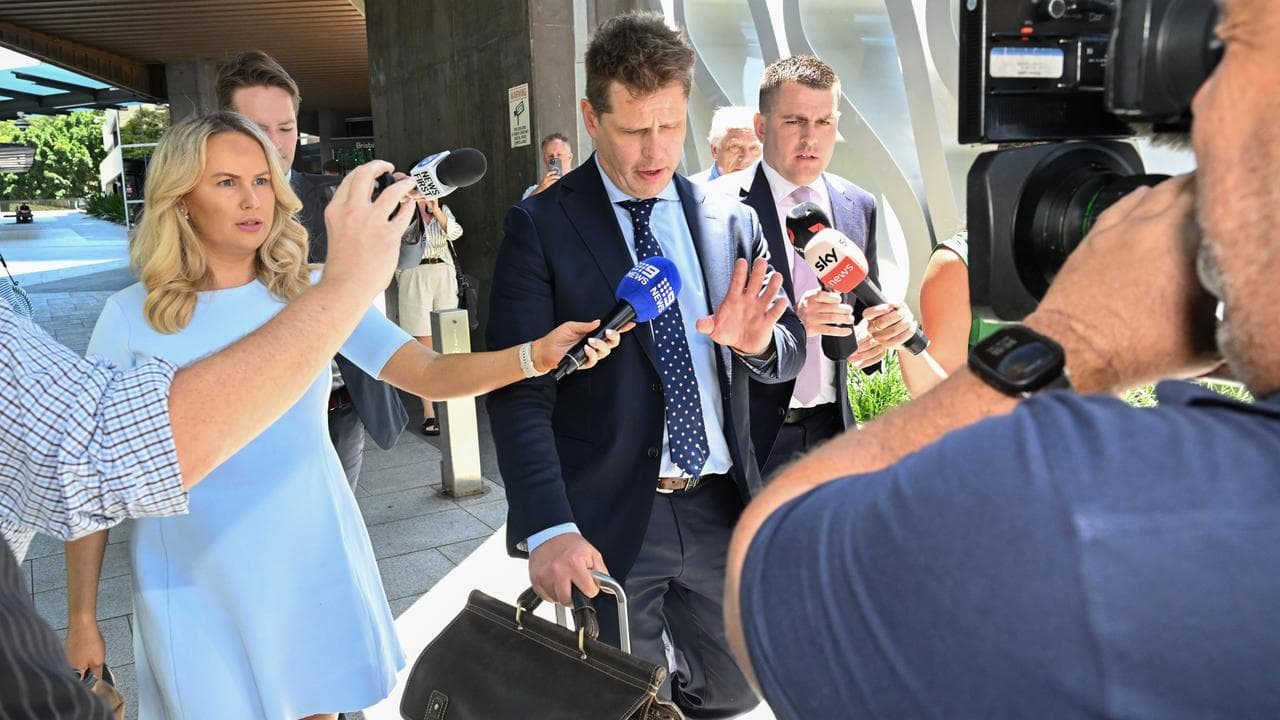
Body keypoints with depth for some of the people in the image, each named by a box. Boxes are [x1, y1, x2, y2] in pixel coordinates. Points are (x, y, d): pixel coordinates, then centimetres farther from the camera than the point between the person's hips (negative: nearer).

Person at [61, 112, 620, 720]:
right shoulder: (130, 318, -8)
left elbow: (430, 375, -14)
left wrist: (537, 354, -31)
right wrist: (82, 619, 0)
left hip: (315, 560, 2)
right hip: (197, 585, -2)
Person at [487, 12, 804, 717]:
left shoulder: (729, 221, 5)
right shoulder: (541, 225, -8)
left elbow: (789, 351, 8)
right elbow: (519, 392, -14)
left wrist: (757, 340, -17)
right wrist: (548, 528, -25)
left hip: (719, 506, 4)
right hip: (609, 520, -4)